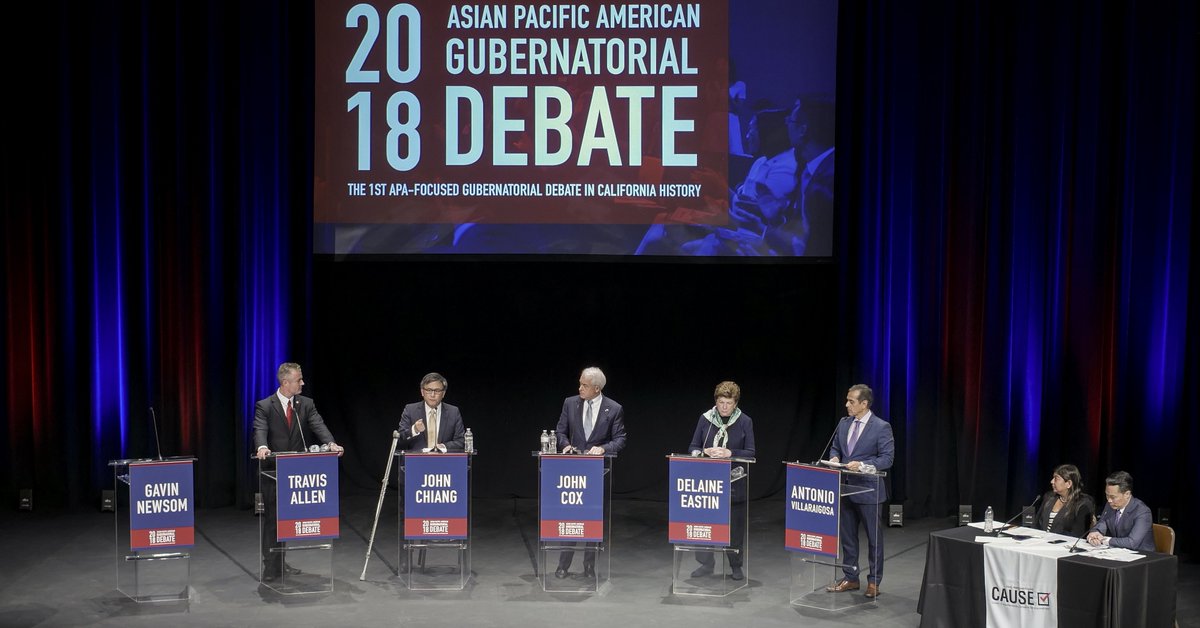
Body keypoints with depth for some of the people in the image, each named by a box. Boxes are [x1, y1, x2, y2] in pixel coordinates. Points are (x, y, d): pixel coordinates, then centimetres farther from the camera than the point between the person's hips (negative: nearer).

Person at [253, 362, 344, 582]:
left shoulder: (306, 404, 6)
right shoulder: (265, 406, -5)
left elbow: (318, 425, -8)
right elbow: (260, 430, -20)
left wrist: (331, 443, -28)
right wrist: (262, 447, -42)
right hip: (272, 470, -4)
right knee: (272, 518, -2)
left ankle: (281, 562, 22)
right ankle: (271, 566, 4)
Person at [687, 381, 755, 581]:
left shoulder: (745, 422, -1)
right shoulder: (705, 419, 4)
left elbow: (750, 453, -3)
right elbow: (693, 448, 7)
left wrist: (729, 453, -18)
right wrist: (705, 452, -14)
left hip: (734, 483, -2)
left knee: (735, 524, 4)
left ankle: (736, 566, 18)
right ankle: (706, 563, 15)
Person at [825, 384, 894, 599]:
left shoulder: (881, 427, -11)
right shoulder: (844, 424, 8)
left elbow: (887, 458, -13)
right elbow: (834, 448, 20)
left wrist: (863, 465, -25)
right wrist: (835, 458, -3)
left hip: (868, 490, -6)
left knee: (874, 538, 5)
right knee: (847, 536, 13)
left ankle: (874, 581, 15)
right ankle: (850, 578, 24)